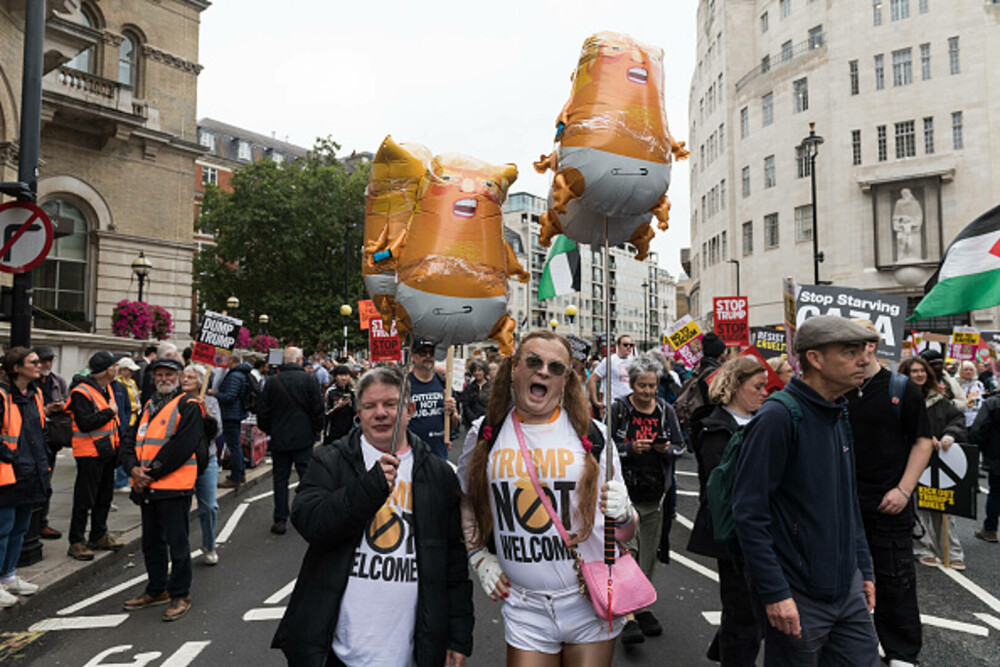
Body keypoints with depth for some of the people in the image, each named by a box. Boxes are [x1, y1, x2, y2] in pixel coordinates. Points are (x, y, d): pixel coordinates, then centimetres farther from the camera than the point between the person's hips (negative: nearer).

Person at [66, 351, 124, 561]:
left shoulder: (106, 388, 11)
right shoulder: (82, 392, -18)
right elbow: (85, 423, -27)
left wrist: (118, 440, 20)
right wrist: (109, 412, -20)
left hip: (107, 450, 9)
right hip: (90, 453, -9)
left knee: (105, 495, 16)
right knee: (84, 498, -2)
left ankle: (99, 536, 28)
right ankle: (76, 542, 9)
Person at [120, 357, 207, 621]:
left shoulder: (189, 407, -7)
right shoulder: (148, 407, 16)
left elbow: (182, 447, -17)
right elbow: (130, 443, 11)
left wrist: (151, 472, -15)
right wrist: (134, 468, -8)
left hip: (174, 487, -7)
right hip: (147, 489, 7)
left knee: (176, 542, 1)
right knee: (152, 542, 18)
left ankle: (180, 595, 13)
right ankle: (157, 590, 33)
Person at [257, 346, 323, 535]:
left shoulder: (272, 382, -1)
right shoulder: (308, 379, -6)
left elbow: (263, 413, 4)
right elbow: (318, 408, -4)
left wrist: (268, 431, 19)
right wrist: (316, 431, 9)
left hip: (279, 439, 2)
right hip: (303, 438, -1)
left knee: (280, 478, 9)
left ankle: (280, 520, 10)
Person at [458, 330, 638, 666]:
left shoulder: (591, 435, -5)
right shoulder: (484, 434, -2)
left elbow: (625, 534, -1)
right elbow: (465, 505, 15)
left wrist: (622, 514, -22)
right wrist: (479, 557, 4)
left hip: (592, 603, 0)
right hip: (524, 608, 1)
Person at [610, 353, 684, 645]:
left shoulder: (666, 411, 6)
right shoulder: (617, 409, -6)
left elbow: (680, 445, 11)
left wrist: (667, 449, -11)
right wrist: (631, 448, -21)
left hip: (655, 494, 4)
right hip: (625, 492, -4)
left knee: (649, 554, 13)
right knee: (627, 550, -12)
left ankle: (641, 607, 29)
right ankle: (628, 617, -8)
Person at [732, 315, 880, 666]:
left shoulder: (840, 416, 8)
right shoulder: (778, 417, -20)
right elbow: (749, 513, -21)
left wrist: (864, 569, 15)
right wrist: (775, 593, -21)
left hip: (849, 588, 8)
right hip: (798, 597, -8)